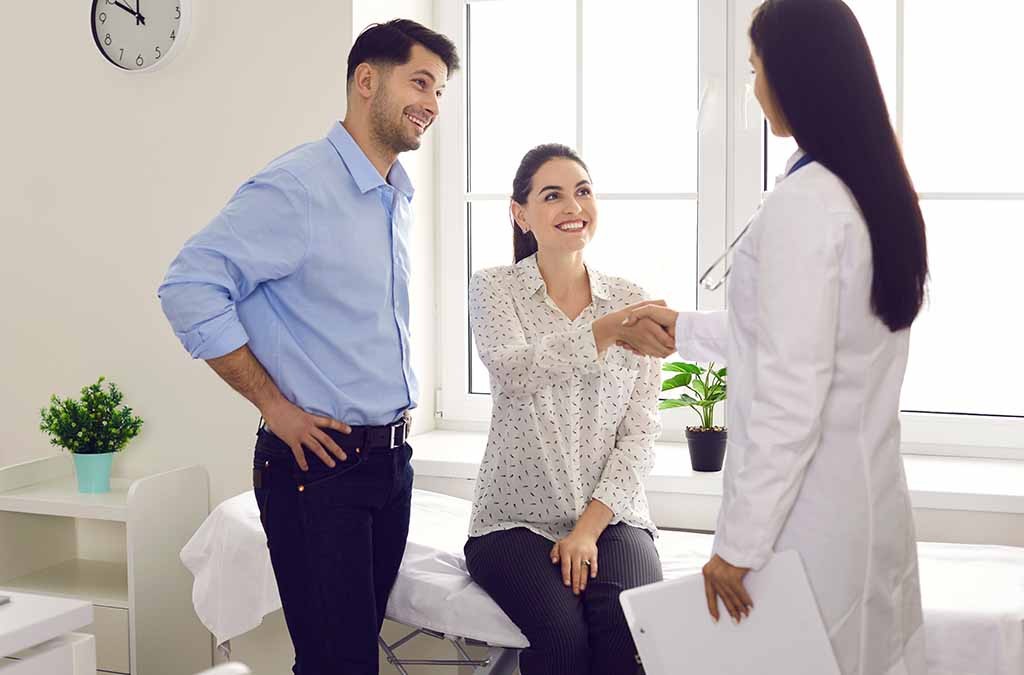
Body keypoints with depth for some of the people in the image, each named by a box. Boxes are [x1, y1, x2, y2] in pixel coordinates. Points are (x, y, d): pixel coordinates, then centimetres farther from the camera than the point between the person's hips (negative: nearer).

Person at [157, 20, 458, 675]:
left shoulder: (399, 197, 13)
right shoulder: (297, 186, -13)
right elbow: (190, 288, -19)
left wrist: (400, 400, 15)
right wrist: (275, 404, -17)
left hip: (391, 459, 8)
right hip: (318, 462, -8)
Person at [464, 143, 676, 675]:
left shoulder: (629, 300, 7)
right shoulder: (494, 288, 1)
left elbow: (639, 433, 3)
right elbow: (514, 373, -21)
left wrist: (590, 526, -10)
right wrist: (609, 329, -36)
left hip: (610, 516, 2)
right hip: (517, 518, -1)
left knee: (628, 625, -28)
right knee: (562, 631, -28)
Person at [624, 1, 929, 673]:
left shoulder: (803, 202, -19)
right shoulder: (878, 189, 7)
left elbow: (791, 396, -21)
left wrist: (738, 542, -16)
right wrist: (683, 329, 28)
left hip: (807, 514, -8)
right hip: (868, 500, 8)